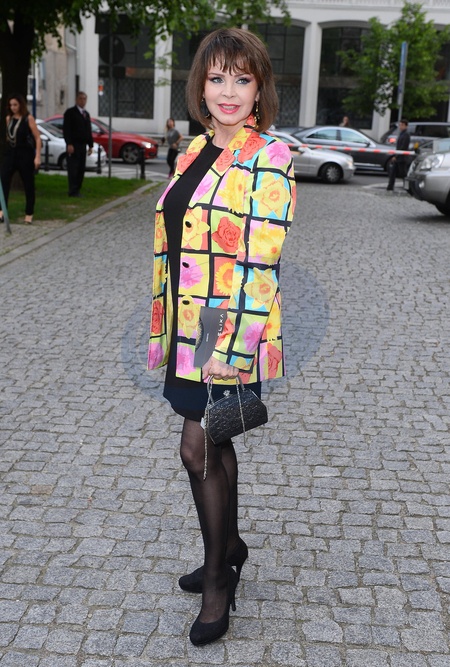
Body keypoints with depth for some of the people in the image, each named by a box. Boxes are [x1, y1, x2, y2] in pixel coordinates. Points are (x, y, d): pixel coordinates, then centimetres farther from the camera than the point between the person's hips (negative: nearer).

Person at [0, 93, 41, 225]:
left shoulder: (28, 118, -6)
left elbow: (37, 138, -8)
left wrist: (37, 156, -14)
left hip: (25, 154, -4)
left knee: (28, 185, 3)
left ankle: (29, 213, 13)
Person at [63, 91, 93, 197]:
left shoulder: (86, 114, 19)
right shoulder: (70, 112, -3)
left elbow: (88, 131, 21)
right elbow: (66, 129, -9)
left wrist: (90, 145, 13)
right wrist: (69, 144, -18)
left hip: (82, 145, 7)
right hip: (73, 145, -7)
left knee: (81, 169, 6)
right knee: (73, 169, -8)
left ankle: (77, 190, 12)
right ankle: (73, 191, -7)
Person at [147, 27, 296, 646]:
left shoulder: (270, 160, -12)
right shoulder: (197, 151, 11)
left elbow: (261, 262, -18)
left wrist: (230, 346, -21)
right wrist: (164, 325, 14)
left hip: (233, 333, -7)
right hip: (188, 324, 7)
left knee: (199, 450, -1)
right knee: (214, 446, 17)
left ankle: (217, 578, 20)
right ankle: (229, 548, 38)